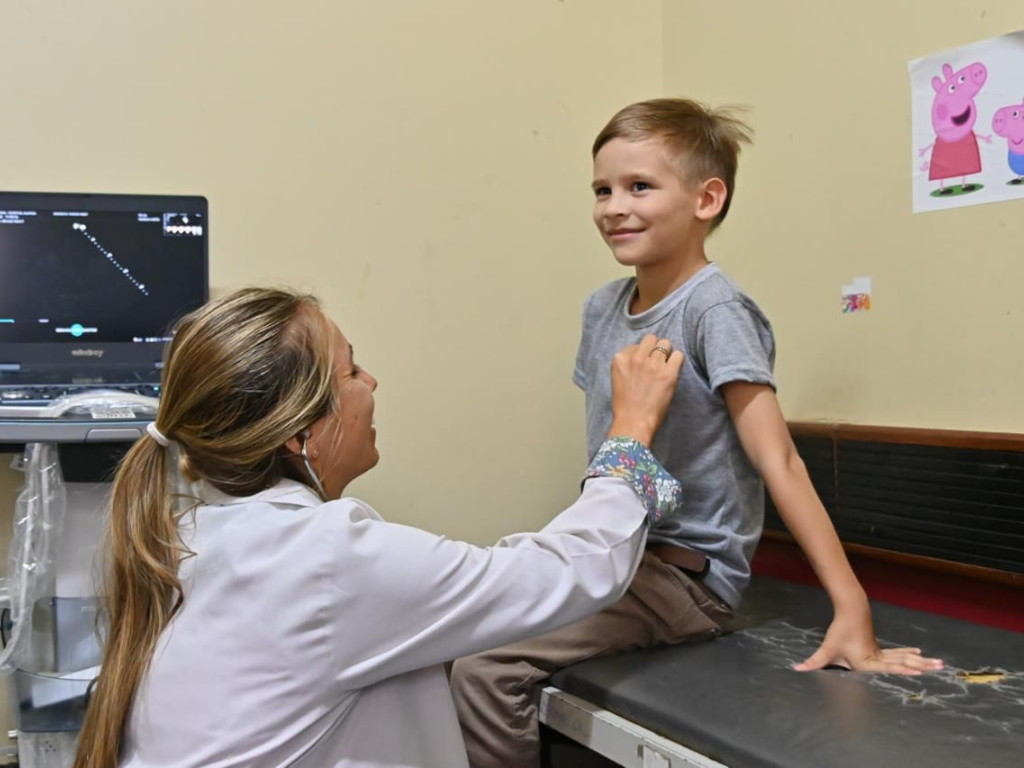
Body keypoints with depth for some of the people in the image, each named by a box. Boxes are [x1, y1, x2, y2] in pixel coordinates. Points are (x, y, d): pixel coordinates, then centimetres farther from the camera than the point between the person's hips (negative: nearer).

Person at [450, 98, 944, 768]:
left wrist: (852, 610, -25)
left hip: (690, 575, -7)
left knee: (486, 672, -22)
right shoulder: (603, 308, 6)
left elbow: (777, 460, -21)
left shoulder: (714, 310, -16)